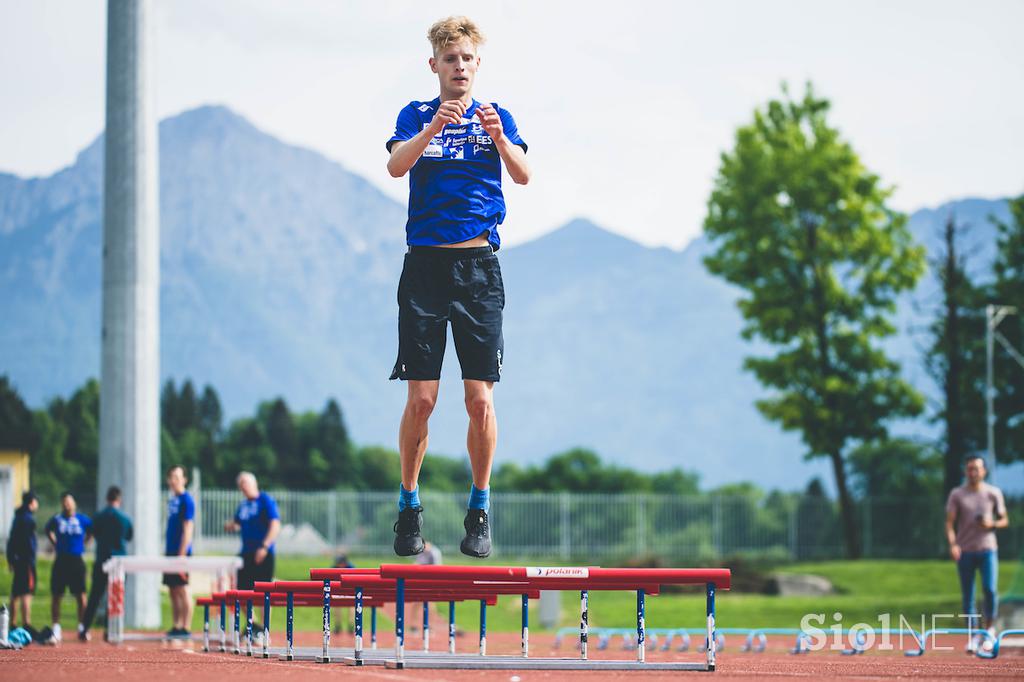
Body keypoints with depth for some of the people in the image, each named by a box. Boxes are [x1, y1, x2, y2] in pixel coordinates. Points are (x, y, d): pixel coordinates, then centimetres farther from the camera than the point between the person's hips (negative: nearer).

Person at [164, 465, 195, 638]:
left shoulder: (186, 499, -9)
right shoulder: (172, 500, 15)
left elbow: (188, 528, -14)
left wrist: (182, 553, -18)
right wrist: (166, 551, 17)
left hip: (181, 552, -8)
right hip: (170, 552, 8)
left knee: (182, 590, -7)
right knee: (173, 591, 9)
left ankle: (186, 627, -5)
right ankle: (176, 626, 13)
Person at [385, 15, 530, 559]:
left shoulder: (495, 116, 10)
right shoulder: (416, 115, 8)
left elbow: (523, 175, -5)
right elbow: (396, 165, -10)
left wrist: (498, 137, -23)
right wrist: (431, 130, -27)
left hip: (479, 268, 1)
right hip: (425, 265, -1)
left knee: (480, 398, -4)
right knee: (421, 398, -4)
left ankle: (480, 511, 7)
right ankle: (408, 507, 10)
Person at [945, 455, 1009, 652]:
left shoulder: (994, 493, 6)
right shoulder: (956, 494, 4)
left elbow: (1004, 520, 12)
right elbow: (949, 522, -2)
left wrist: (992, 524, -10)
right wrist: (952, 544, -18)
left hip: (987, 549, -1)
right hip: (964, 551, 1)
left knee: (990, 589, -15)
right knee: (967, 595, 1)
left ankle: (989, 629, 5)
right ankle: (974, 635, 10)